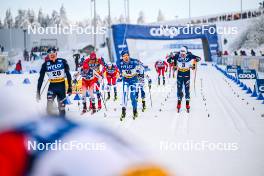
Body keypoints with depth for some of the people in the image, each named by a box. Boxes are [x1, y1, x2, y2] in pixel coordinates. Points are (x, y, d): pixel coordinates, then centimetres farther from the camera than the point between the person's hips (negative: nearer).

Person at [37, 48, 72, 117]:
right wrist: (38, 91, -2)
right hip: (52, 86, 0)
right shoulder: (45, 64, -4)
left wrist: (70, 87, 1)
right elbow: (41, 78, 0)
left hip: (61, 86, 0)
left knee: (62, 106, 5)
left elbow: (68, 74, 3)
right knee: (49, 105, -19)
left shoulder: (62, 62, -4)